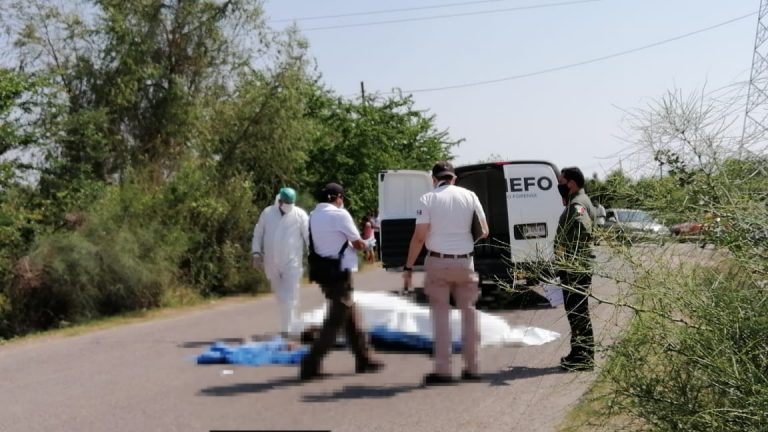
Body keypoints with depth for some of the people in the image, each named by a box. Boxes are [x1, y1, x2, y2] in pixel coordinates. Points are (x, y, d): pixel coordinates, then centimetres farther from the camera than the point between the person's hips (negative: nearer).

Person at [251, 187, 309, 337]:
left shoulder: (300, 215, -4)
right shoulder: (267, 213, 4)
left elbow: (309, 236, -5)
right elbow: (258, 234, 10)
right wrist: (256, 253, 2)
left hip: (292, 262, -3)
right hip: (272, 263, 4)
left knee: (290, 297, -11)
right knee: (280, 296, 13)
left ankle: (288, 330, -10)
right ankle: (291, 326, 27)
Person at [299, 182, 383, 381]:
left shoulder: (314, 216, 10)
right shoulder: (339, 214, -13)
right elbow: (358, 244, -6)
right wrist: (365, 244, 17)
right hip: (340, 273, -8)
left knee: (352, 317, 18)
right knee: (335, 321, -3)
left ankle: (364, 358, 27)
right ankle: (311, 364, -6)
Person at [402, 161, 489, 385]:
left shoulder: (428, 198, -5)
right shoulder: (469, 195, 4)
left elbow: (419, 237, -9)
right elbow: (484, 230, 6)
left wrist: (408, 267, -4)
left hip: (438, 262, -2)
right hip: (465, 262, 2)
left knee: (441, 315, 3)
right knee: (468, 312, 13)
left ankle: (442, 369, 1)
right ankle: (471, 368, 16)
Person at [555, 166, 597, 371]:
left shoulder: (577, 206, -17)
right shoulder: (575, 203, 17)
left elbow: (583, 229, -32)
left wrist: (571, 261, -33)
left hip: (576, 270, -11)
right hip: (573, 269, 11)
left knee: (578, 312, -6)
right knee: (575, 312, 16)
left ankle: (584, 358, -1)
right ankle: (579, 354, 25)